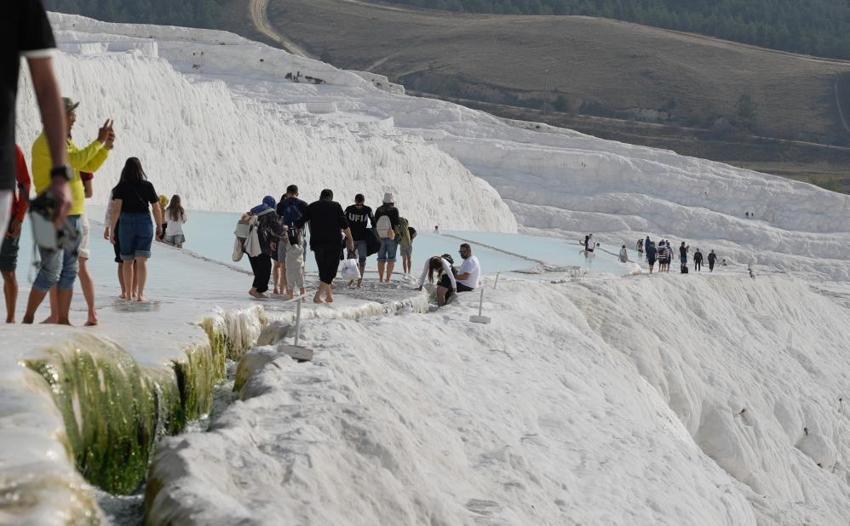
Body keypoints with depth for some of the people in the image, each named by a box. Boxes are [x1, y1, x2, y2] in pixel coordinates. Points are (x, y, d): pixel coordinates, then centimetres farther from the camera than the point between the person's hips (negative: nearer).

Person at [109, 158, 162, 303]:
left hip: (126, 224, 0)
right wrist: (159, 226, 15)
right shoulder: (147, 186, 1)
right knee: (141, 261, -2)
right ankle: (140, 294, -12)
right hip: (145, 223, 0)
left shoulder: (121, 187, -2)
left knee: (127, 261, 12)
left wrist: (112, 228, -5)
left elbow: (116, 209, -10)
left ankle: (129, 294, 20)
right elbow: (156, 209, 3)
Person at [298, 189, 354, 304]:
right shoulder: (336, 206, 4)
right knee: (331, 270, -1)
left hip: (316, 243, 3)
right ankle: (318, 295, -16)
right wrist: (350, 240, 6)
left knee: (323, 269, 15)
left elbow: (300, 224, 5)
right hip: (334, 243, -3)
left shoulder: (311, 207, 10)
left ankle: (329, 295, 17)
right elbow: (344, 225, -2)